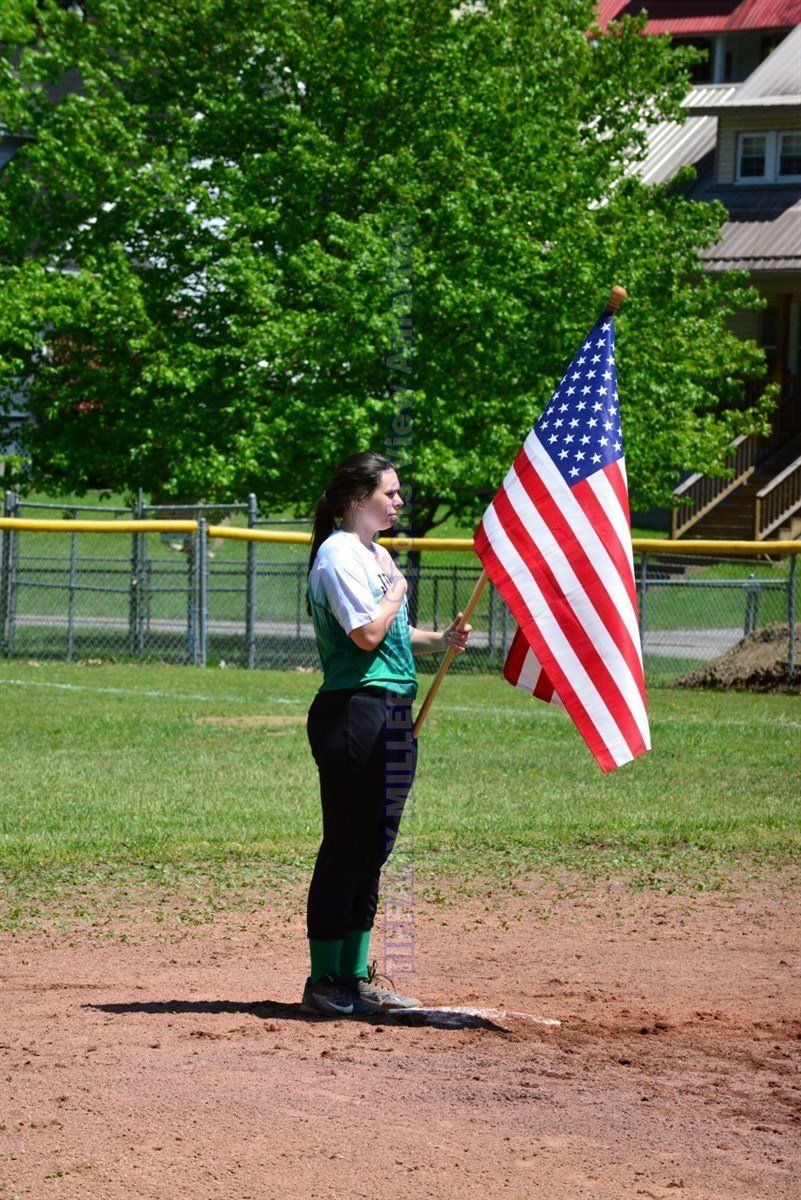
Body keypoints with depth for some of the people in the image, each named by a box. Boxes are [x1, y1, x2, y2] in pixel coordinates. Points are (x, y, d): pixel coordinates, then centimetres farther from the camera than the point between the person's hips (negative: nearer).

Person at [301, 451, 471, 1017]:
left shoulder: (377, 554, 19)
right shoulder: (340, 554, -11)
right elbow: (367, 634, -20)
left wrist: (438, 641, 10)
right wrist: (397, 590, -6)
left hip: (392, 714, 10)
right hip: (354, 710, -10)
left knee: (371, 849, 12)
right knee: (346, 849, -7)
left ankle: (357, 978, 18)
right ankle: (325, 983, -4)